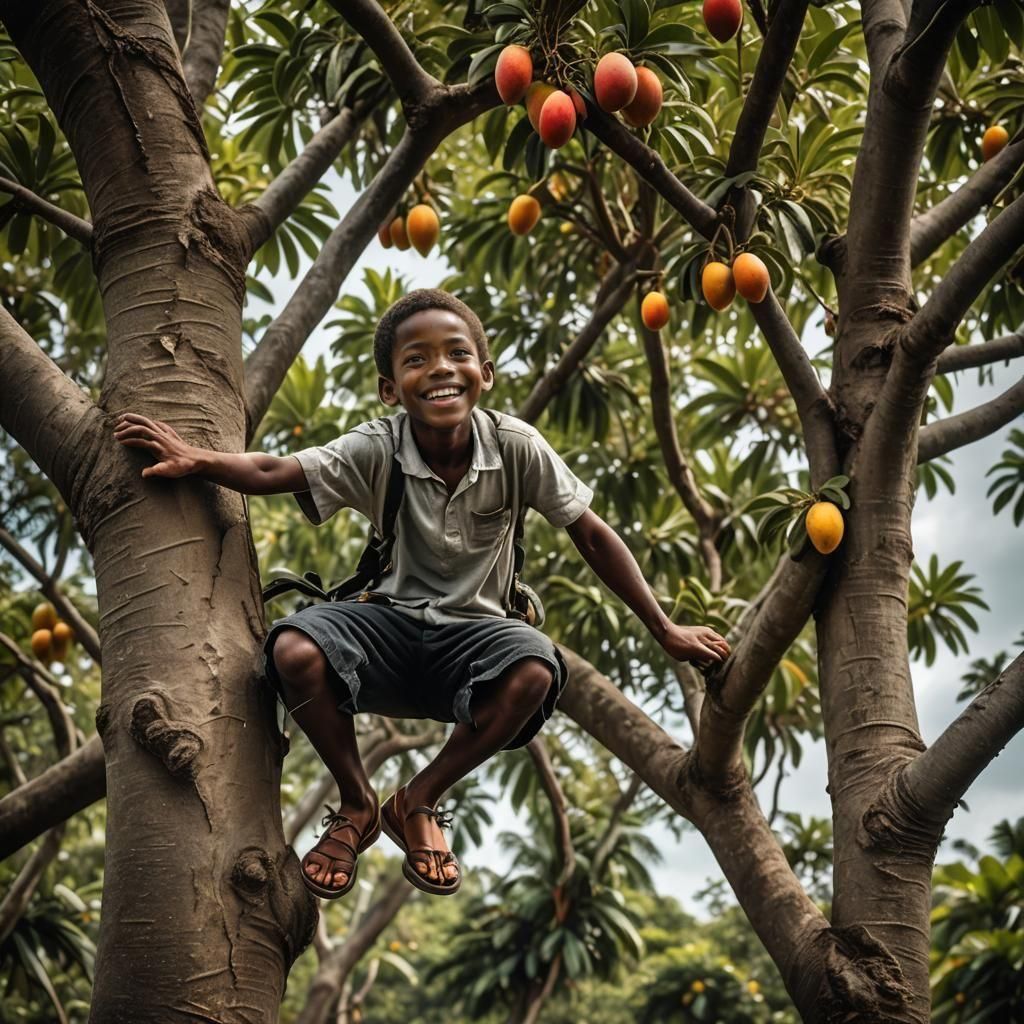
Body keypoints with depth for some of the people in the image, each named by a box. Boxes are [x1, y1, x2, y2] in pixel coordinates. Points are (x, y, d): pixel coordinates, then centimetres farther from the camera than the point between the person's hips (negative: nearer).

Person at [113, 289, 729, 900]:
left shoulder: (517, 448, -11)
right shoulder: (375, 450, -11)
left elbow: (593, 535, -4)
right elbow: (273, 472, -21)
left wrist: (666, 630, -2)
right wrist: (194, 459, -41)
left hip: (474, 632, 0)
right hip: (391, 624, 0)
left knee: (535, 672, -35)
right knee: (294, 650, -30)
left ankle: (418, 804, -8)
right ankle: (358, 804, -1)